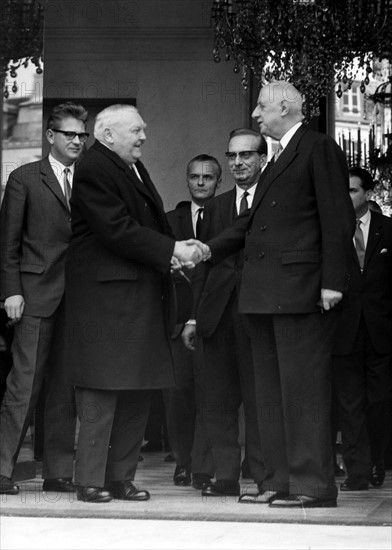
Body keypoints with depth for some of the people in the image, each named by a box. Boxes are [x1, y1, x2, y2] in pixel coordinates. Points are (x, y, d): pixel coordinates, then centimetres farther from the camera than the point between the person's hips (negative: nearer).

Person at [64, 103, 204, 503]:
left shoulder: (135, 169, 18)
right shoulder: (94, 170, -12)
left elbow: (153, 223, 18)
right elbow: (118, 231, -19)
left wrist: (174, 252, -2)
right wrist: (171, 250, -17)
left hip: (141, 296, 9)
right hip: (105, 294, -9)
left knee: (138, 389, 9)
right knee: (102, 388, -7)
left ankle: (121, 477, 15)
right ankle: (90, 480, 0)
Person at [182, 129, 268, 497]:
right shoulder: (216, 207, 18)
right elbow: (204, 265, 18)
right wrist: (194, 316, 12)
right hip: (218, 314, 5)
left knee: (259, 398, -3)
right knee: (217, 400, 4)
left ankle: (265, 477, 3)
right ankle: (226, 476, 10)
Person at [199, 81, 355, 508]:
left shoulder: (319, 148, -5)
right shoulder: (278, 157, 21)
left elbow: (337, 218, -11)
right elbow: (254, 219, 21)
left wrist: (333, 281, -17)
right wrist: (210, 250, 8)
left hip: (300, 290, -9)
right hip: (264, 293, 9)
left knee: (303, 387, -7)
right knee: (270, 388, 10)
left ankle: (312, 484, -4)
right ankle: (280, 479, 15)